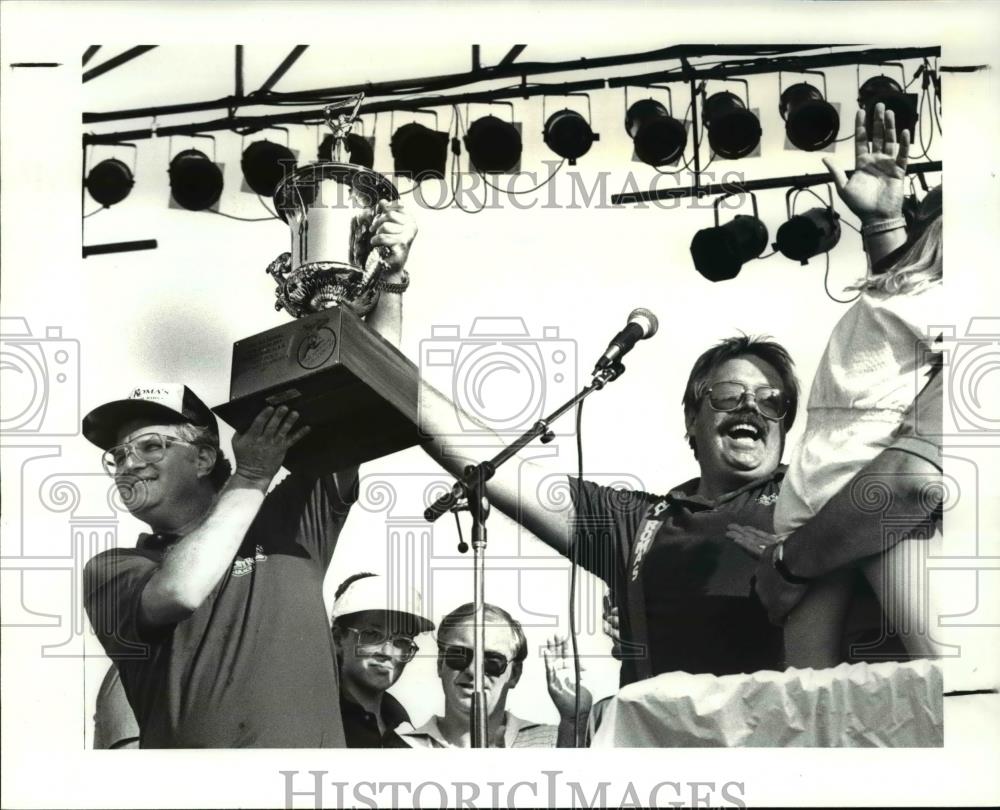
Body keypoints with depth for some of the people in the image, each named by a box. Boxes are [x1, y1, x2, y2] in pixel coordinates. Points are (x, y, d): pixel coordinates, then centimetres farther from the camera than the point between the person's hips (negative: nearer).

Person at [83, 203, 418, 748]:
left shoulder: (290, 524, 13)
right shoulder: (109, 573, 9)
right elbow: (177, 592, -12)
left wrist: (391, 282, 4)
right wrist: (251, 478, -3)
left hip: (310, 762, 3)